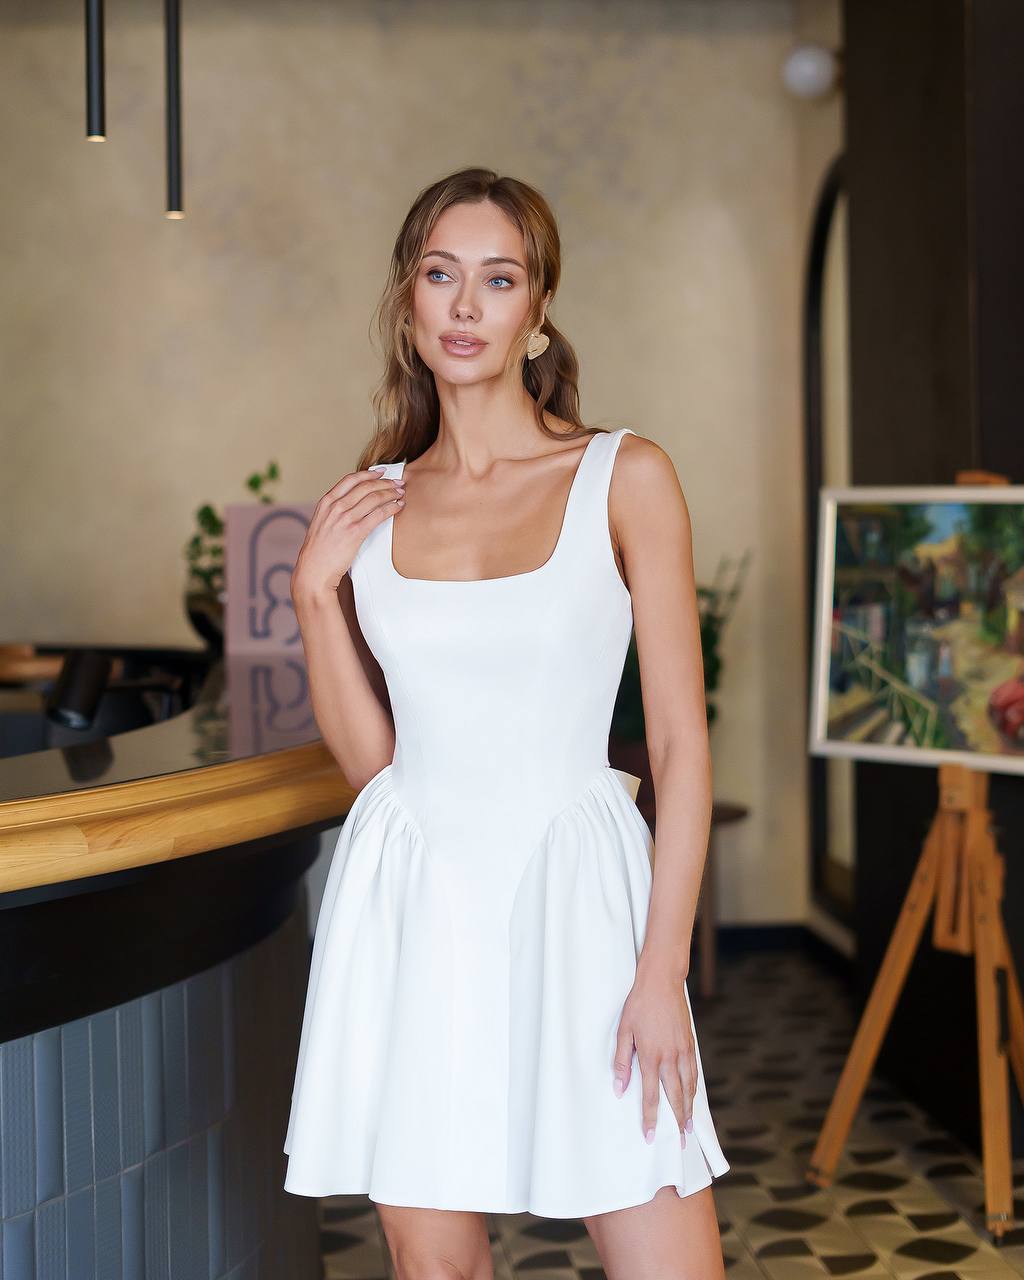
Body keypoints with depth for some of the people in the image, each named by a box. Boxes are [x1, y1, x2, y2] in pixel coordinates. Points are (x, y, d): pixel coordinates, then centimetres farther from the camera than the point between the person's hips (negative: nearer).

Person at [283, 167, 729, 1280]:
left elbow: (680, 744, -4)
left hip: (573, 895, -3)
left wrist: (663, 970, -9)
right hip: (410, 906, 3)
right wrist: (315, 595, -1)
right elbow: (370, 757, 11)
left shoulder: (625, 478, -2)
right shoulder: (370, 506, 9)